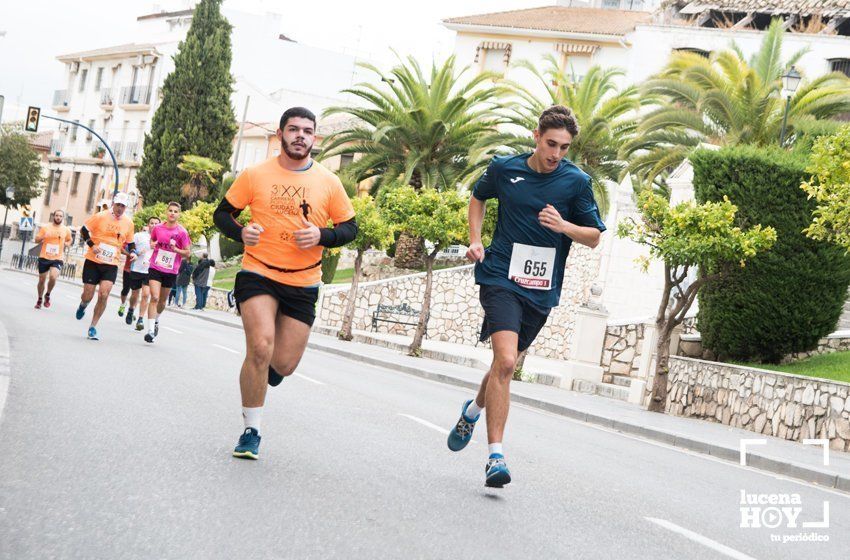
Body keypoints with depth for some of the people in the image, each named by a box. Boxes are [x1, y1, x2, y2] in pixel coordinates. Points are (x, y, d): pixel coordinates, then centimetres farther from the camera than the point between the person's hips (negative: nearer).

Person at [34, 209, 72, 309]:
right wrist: (44, 236, -16)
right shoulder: (45, 227, 1)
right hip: (44, 258, 1)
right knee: (42, 280, 9)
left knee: (53, 277, -24)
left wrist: (67, 244, -1)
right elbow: (36, 240, 4)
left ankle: (47, 295, 3)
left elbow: (69, 241, 22)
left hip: (57, 259, -1)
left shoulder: (66, 230, 4)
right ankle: (39, 299, 31)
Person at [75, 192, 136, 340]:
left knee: (104, 294, -16)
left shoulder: (128, 223, 4)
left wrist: (132, 252, -2)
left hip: (111, 265, 1)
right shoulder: (100, 216, -6)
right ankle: (83, 306, 41)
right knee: (88, 296, 1)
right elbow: (84, 230, 2)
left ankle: (93, 326, -1)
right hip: (93, 261, -1)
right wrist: (92, 245, -12)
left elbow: (129, 243, 18)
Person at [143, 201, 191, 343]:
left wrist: (176, 249, -18)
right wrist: (153, 244, 2)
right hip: (155, 268, 0)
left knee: (162, 301, 14)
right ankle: (151, 330, -16)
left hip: (171, 271, 0)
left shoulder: (182, 232, -6)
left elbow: (188, 253, -3)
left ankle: (156, 320, 44)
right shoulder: (158, 228, 1)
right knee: (154, 298, -15)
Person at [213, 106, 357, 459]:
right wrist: (241, 232, -14)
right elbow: (222, 214, 8)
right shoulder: (255, 175, -1)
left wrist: (321, 236, -14)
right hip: (258, 274, -2)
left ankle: (258, 377, 43)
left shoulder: (329, 182, 2)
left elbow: (349, 228, 7)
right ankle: (251, 431, -3)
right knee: (260, 347, -20)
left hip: (303, 284, 2)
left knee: (284, 364, 2)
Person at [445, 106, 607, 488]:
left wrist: (563, 226, -16)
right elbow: (478, 197, 21)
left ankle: (474, 410, 47)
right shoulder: (504, 168, -1)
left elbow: (595, 237, 3)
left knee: (505, 363, 15)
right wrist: (475, 240, 7)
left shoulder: (577, 181, -2)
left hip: (542, 290, 3)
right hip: (501, 279, -2)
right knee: (505, 360, -20)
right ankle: (495, 455, -16)